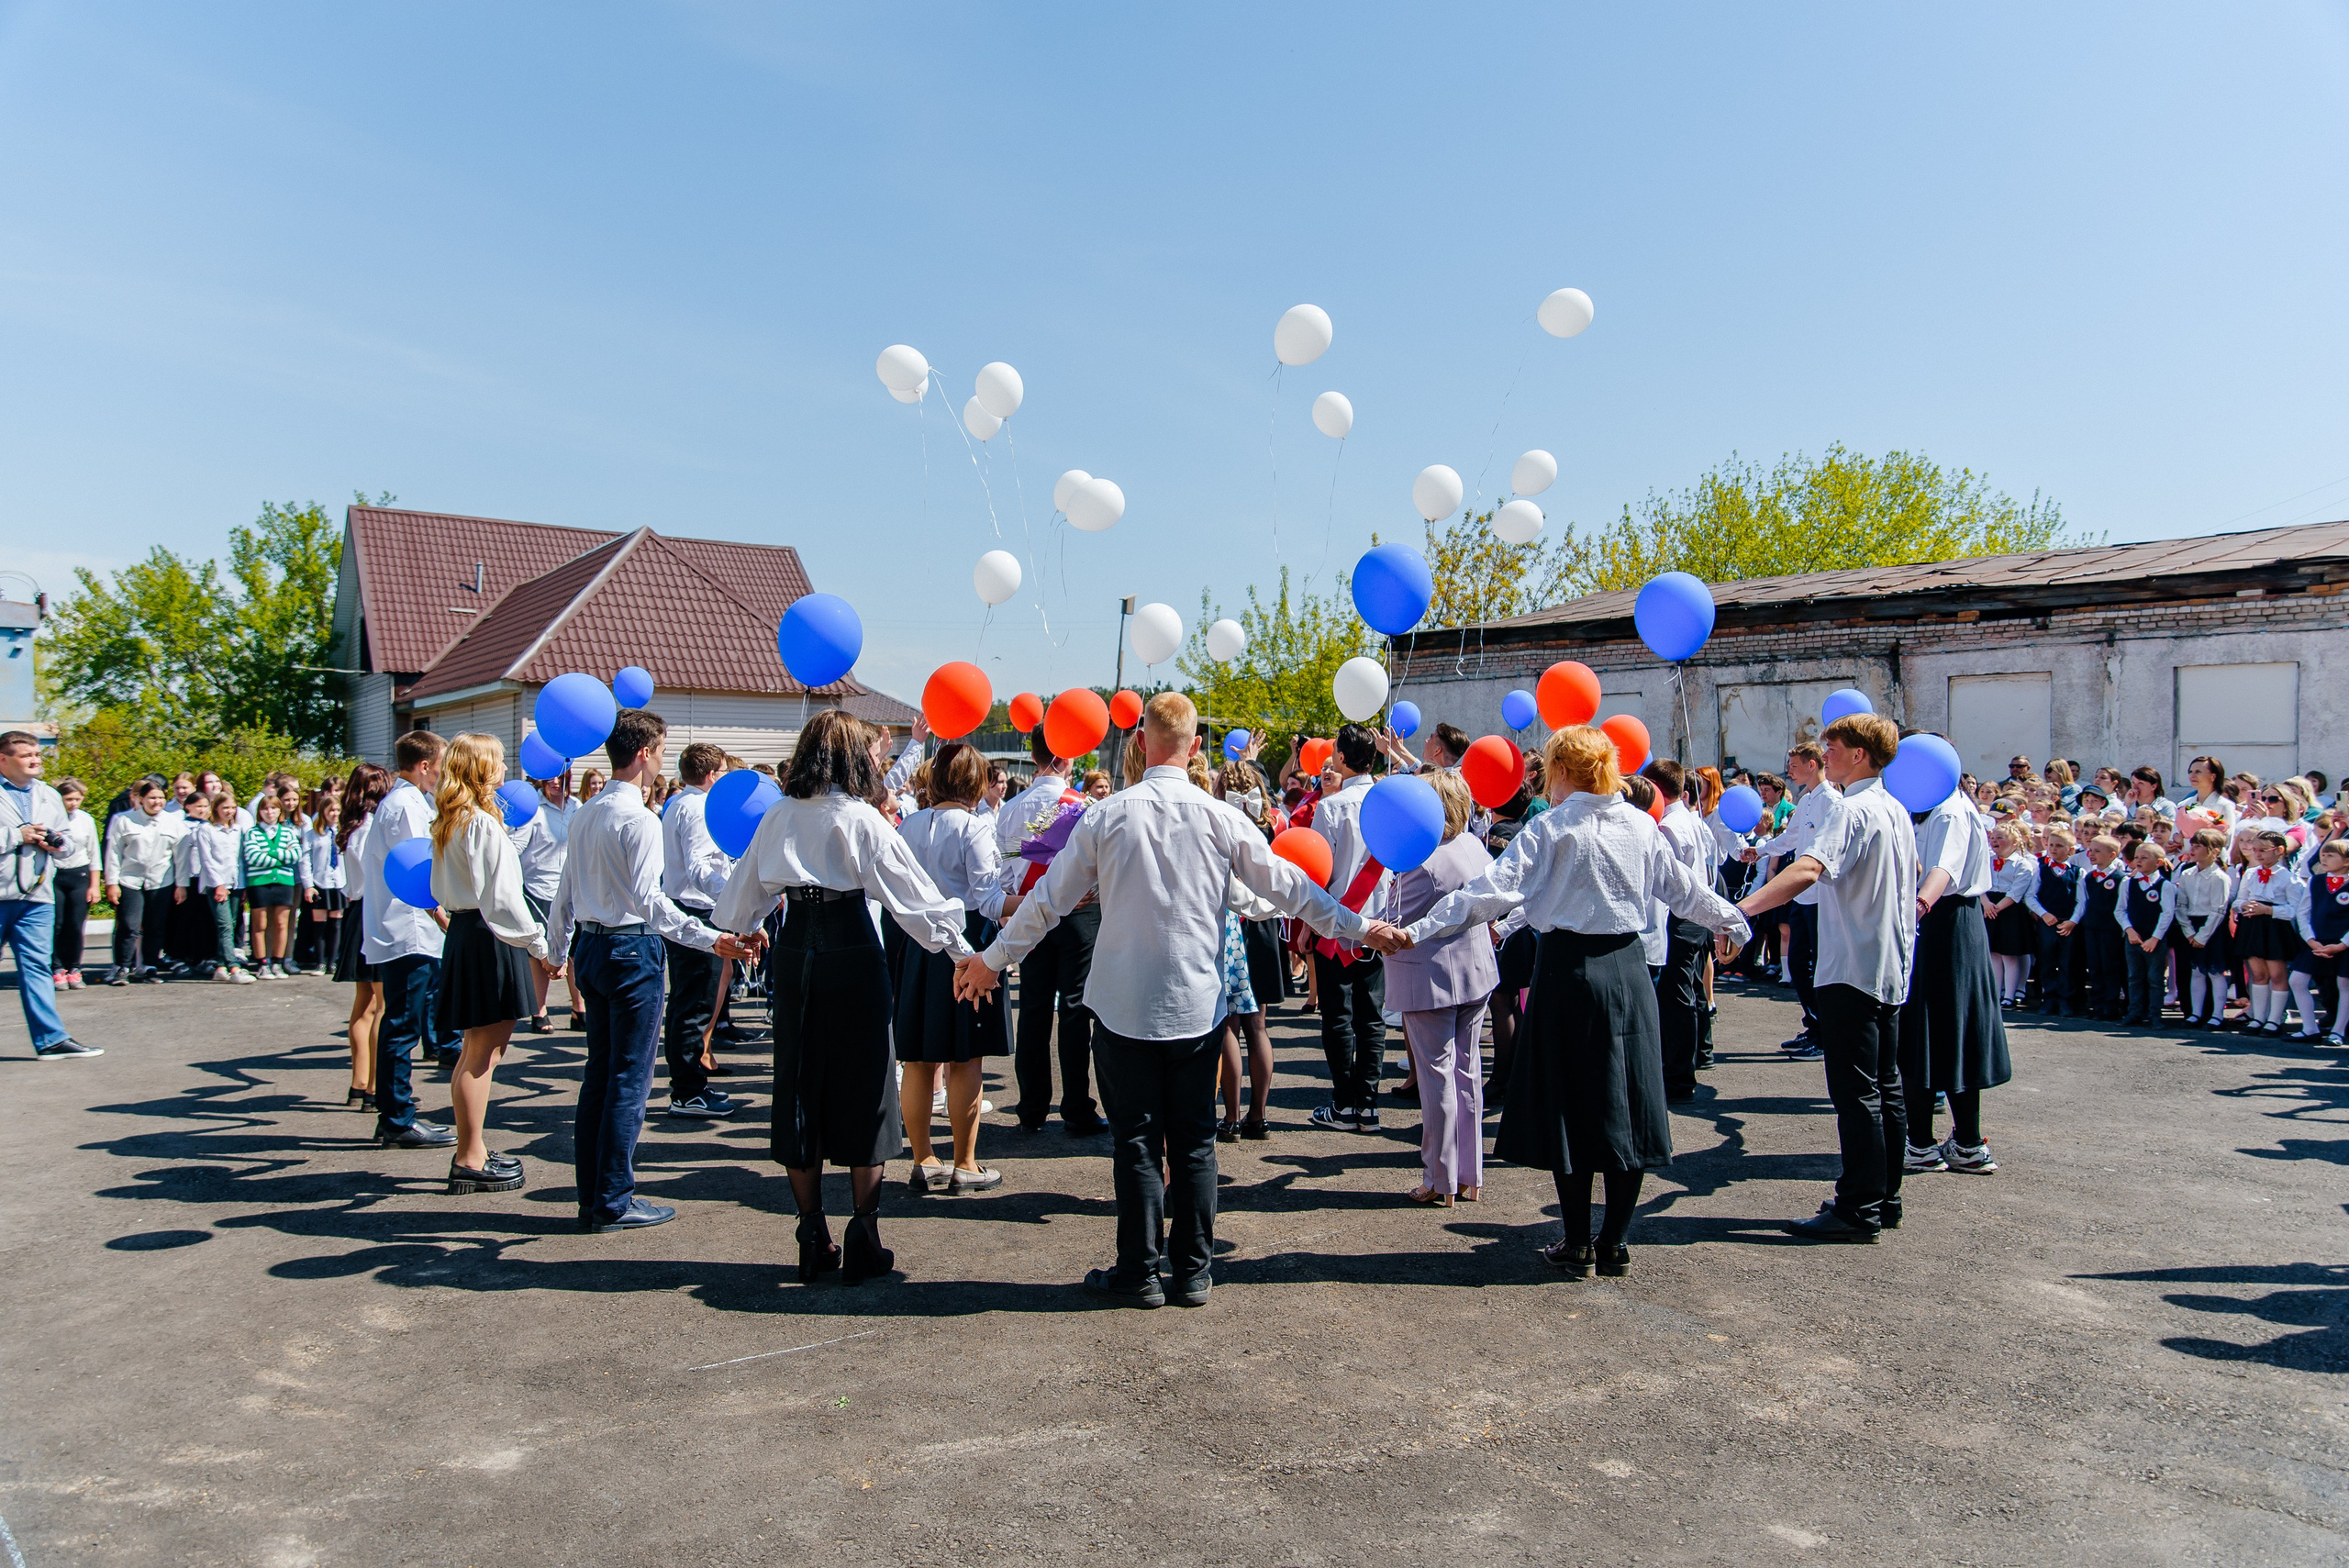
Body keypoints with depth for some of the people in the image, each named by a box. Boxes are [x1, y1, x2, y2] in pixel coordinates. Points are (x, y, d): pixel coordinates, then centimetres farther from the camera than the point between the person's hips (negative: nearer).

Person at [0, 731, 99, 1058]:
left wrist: (57, 843, 1)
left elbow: (68, 843, 23)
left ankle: (51, 1039, 1)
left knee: (38, 965, 3)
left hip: (37, 896, 5)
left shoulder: (50, 796, 17)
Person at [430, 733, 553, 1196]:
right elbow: (500, 895, -19)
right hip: (489, 937, -10)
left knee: (479, 1049, 17)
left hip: (464, 929, 10)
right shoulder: (482, 824, -16)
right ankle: (470, 1162, 3)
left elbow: (443, 889, 17)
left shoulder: (450, 822, 13)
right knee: (481, 1052, -3)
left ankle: (472, 1151, 25)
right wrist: (538, 943, -14)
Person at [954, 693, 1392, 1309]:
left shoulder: (1106, 815, -5)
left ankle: (1140, 1273, 15)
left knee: (1136, 1142, 7)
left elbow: (1049, 899, 1)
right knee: (1194, 1142, 11)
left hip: (1125, 1005, -1)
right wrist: (1359, 927, 15)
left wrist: (992, 958, 14)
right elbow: (1286, 885, 3)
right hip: (1196, 1005, 1)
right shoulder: (1220, 818, -4)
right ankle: (1193, 1272, 18)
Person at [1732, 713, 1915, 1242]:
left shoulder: (1853, 810, -17)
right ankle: (1884, 1198, 23)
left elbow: (1809, 868, -34)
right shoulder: (1897, 812, 13)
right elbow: (1909, 887, 26)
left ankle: (1859, 1211, 0)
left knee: (1856, 1093, -5)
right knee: (1885, 1088, 14)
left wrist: (1741, 908, -43)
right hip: (1891, 968, 10)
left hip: (1852, 970, -10)